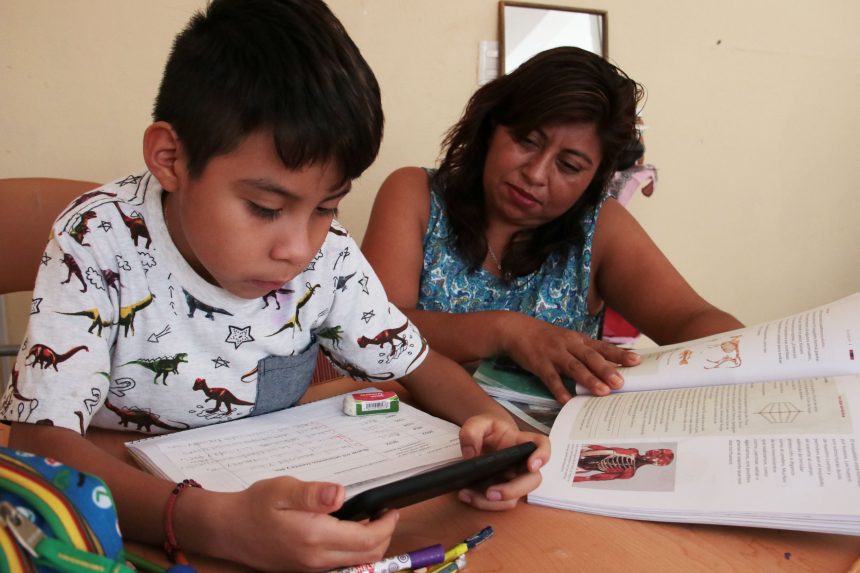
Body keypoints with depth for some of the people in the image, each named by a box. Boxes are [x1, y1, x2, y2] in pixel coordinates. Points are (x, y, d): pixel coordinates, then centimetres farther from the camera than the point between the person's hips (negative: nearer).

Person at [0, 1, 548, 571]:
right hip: (130, 522, -2)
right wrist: (215, 524, -42)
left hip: (280, 499, 3)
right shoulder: (99, 244, -20)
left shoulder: (328, 257, -11)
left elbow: (419, 364, 0)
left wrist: (491, 419, -22)